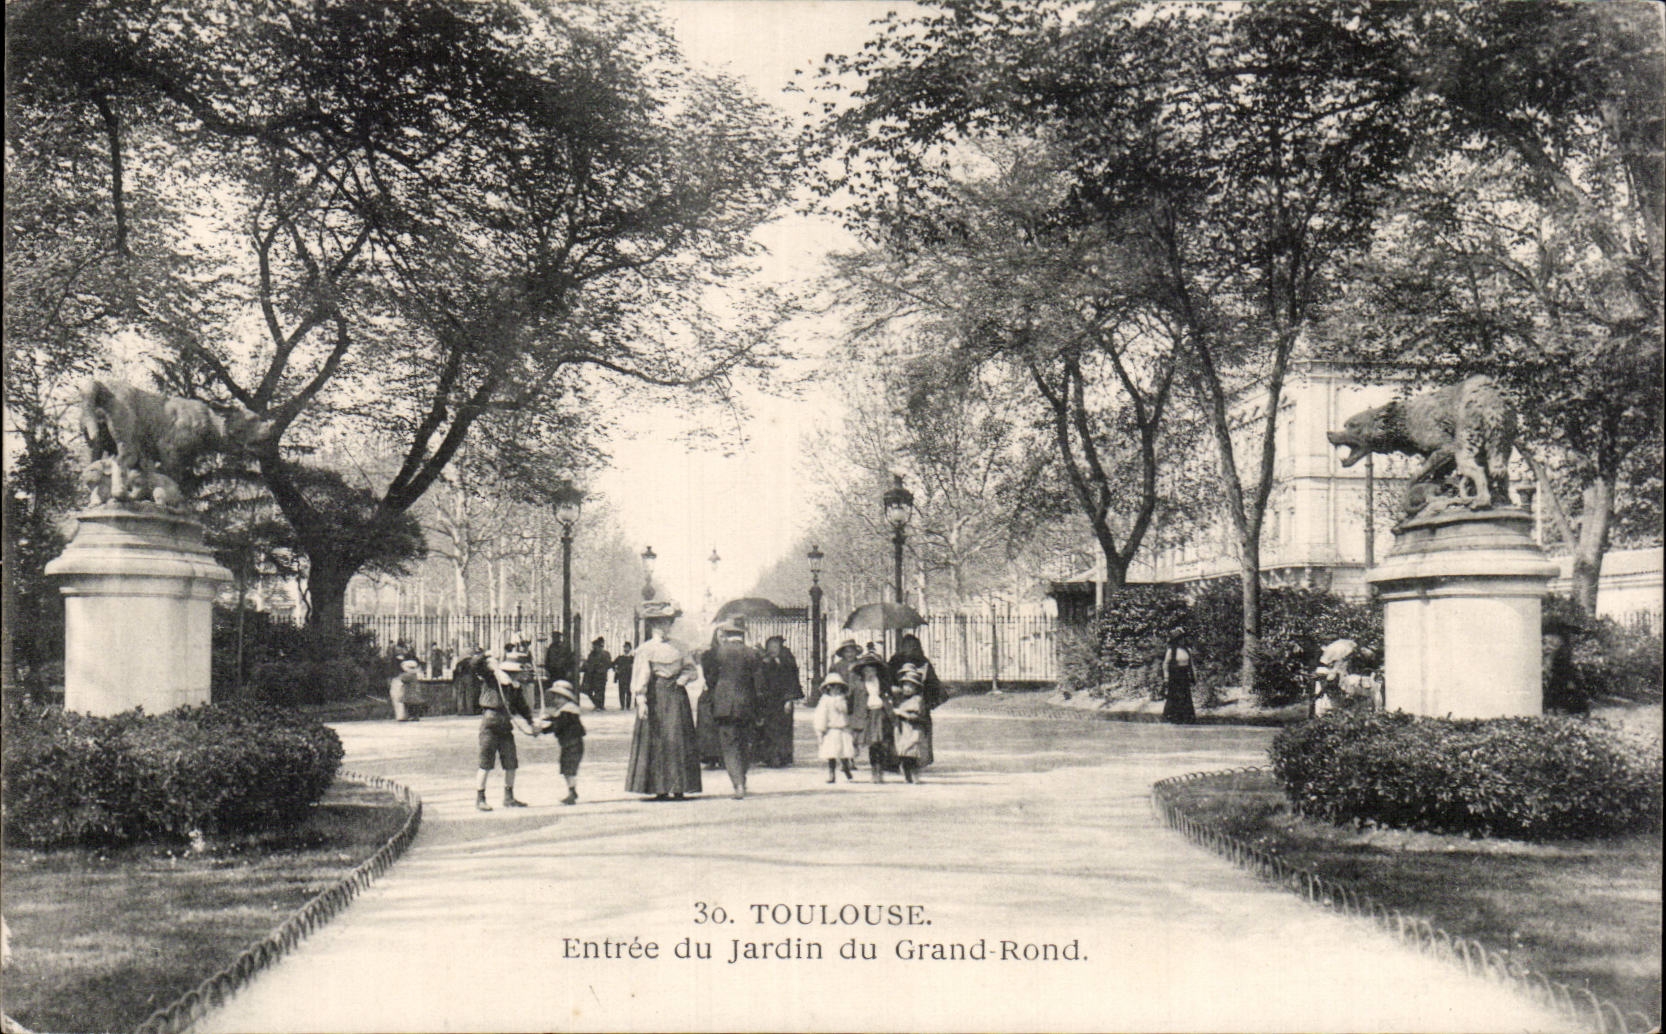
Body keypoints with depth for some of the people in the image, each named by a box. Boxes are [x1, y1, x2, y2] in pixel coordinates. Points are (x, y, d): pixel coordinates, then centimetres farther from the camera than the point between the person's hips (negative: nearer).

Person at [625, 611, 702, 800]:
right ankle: (660, 789, -2)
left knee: (678, 740, 0)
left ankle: (678, 787, 3)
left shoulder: (678, 647, 14)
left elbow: (690, 669, 16)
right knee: (656, 741, -5)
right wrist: (641, 700, -16)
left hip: (677, 695, 4)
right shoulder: (646, 649, 1)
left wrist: (683, 678, -6)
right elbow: (641, 675, -6)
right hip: (655, 696, -3)